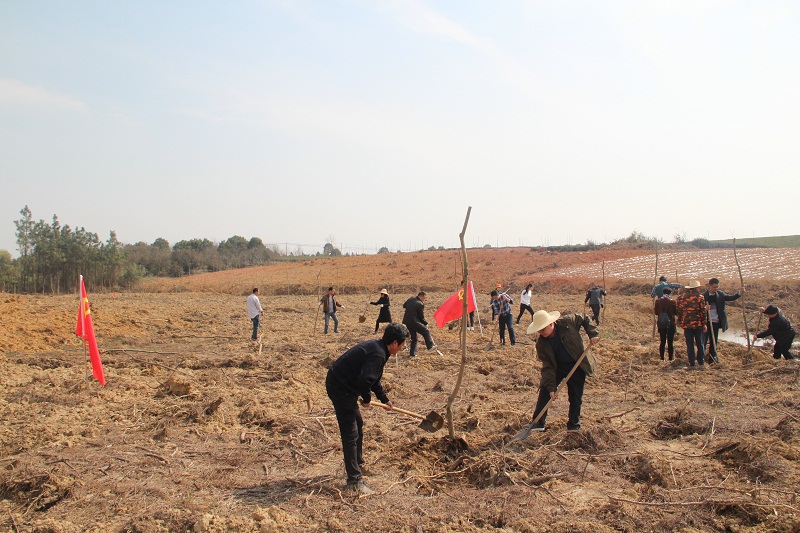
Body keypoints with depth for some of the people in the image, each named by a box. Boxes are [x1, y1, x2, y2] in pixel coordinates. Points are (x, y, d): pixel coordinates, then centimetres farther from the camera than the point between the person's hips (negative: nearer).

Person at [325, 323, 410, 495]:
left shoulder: (376, 347, 10)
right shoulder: (378, 355, -22)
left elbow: (374, 378, 25)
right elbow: (364, 380, -32)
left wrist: (384, 399, 32)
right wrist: (367, 398, -12)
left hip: (340, 385, 11)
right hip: (341, 388, -11)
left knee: (358, 424, 25)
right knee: (351, 434, -9)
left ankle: (359, 463, 42)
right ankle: (354, 481, -6)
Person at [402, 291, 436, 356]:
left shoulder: (410, 299, 7)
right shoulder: (420, 304, -13)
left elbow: (404, 306, 25)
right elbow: (421, 317, -5)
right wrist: (426, 323, 10)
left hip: (407, 322, 8)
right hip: (414, 322, -8)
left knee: (414, 337, 16)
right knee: (426, 331, 4)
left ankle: (412, 353, 16)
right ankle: (430, 346, 4)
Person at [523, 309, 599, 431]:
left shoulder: (567, 322, -21)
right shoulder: (541, 344, -16)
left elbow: (584, 319, -2)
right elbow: (547, 366, -14)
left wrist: (592, 333, -15)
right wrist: (551, 387, -20)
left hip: (577, 366, -1)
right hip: (557, 367, 1)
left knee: (575, 397, 5)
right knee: (545, 391, -7)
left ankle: (574, 424, 23)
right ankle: (538, 422, 3)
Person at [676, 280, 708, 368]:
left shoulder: (681, 298, 2)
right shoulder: (700, 297, -4)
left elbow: (678, 311, 6)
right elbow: (703, 311, -6)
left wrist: (679, 321, 18)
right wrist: (704, 323, 0)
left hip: (686, 324, 1)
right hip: (698, 324, -1)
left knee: (690, 345, 5)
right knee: (700, 344, 11)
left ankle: (691, 364, 5)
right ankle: (701, 363, 15)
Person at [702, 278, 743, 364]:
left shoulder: (720, 294, 5)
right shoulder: (704, 296, -8)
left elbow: (731, 298, 7)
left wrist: (740, 293, -9)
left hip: (716, 322, 5)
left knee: (714, 341, 11)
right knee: (703, 341, -2)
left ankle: (711, 359, 21)